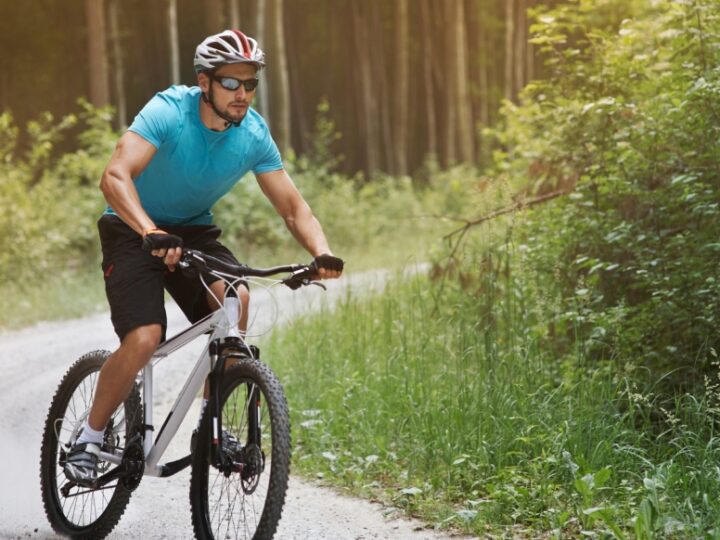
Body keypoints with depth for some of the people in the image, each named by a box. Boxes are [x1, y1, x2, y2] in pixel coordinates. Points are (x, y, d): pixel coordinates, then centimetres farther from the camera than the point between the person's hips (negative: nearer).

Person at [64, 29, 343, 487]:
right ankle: (90, 438, 0)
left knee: (236, 298, -26)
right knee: (144, 339, -24)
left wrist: (322, 252, -29)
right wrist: (152, 234, -54)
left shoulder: (254, 134, -11)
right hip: (134, 230, -4)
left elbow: (293, 207, -9)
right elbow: (115, 178, -38)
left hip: (195, 231, 4)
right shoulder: (168, 112, -25)